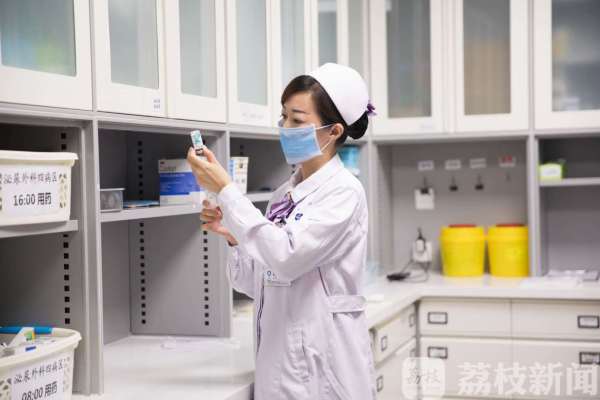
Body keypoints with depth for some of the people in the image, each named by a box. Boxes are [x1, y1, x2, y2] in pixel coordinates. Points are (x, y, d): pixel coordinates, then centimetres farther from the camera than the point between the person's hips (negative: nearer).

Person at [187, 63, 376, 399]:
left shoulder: (343, 191, -12)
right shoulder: (285, 195, 9)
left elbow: (287, 258, -25)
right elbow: (263, 285, 13)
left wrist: (226, 190, -22)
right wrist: (234, 236, -3)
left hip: (322, 365, -7)